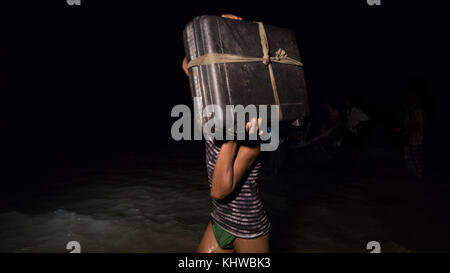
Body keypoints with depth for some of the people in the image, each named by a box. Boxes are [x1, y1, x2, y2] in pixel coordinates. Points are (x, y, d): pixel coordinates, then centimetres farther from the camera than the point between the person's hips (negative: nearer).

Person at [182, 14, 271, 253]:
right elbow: (188, 65, -2)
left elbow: (220, 191, -31)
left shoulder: (249, 140, -23)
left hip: (248, 230, -6)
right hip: (219, 222, 7)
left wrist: (232, 137, -34)